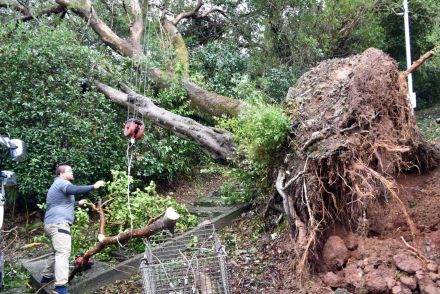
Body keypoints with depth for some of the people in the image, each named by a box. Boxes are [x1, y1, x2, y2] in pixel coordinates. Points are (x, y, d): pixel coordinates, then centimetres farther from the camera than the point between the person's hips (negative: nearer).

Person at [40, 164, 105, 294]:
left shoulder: (58, 185, 27)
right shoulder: (62, 183, -7)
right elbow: (74, 190, -30)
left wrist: (77, 203, 42)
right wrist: (93, 186, -31)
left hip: (53, 224, 11)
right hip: (58, 223, -11)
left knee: (57, 251, 24)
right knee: (63, 252, -20)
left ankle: (46, 276, 35)